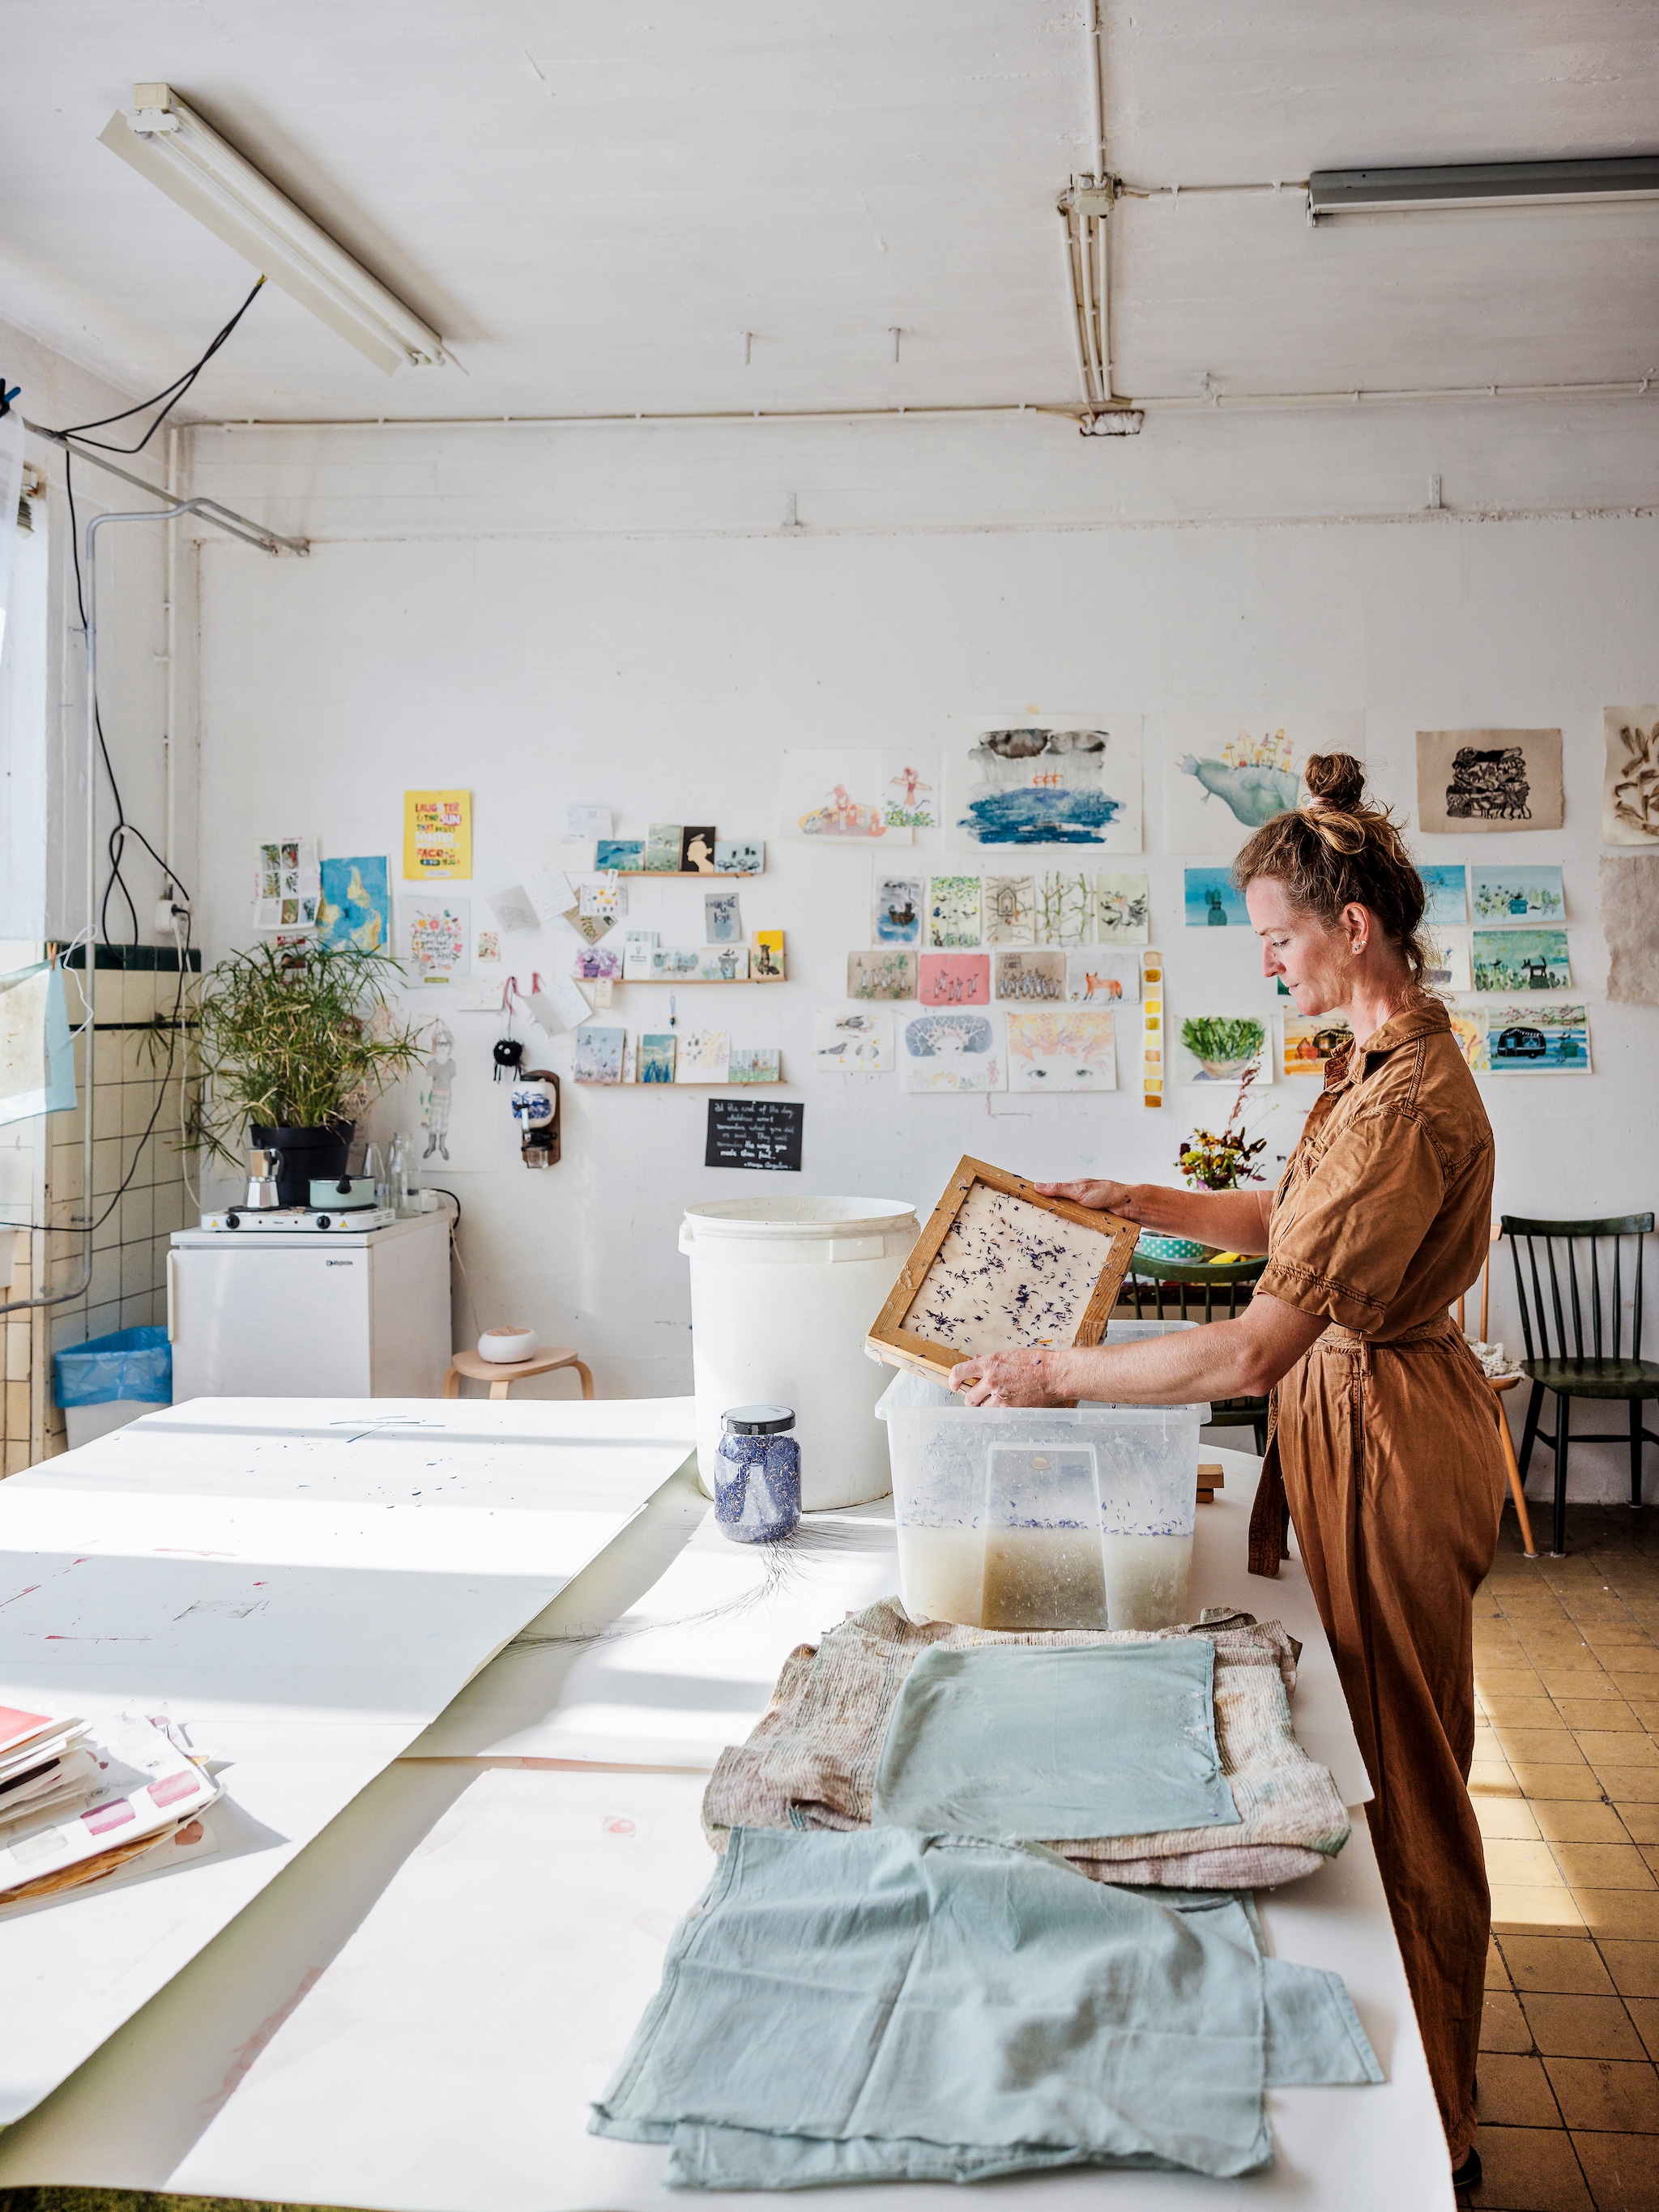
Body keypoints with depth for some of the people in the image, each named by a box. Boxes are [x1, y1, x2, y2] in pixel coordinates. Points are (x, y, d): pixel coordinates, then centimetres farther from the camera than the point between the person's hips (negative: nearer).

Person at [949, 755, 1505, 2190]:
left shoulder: (1408, 1108, -29)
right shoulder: (1378, 1058, 4)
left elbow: (1256, 1351, -33)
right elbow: (1301, 1222, 17)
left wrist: (1056, 1376, -25)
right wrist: (1143, 1202, 7)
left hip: (1389, 1440, -10)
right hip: (1347, 1413, 10)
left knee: (1401, 1778, 7)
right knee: (1360, 1754, 21)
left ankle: (1437, 2129, 30)